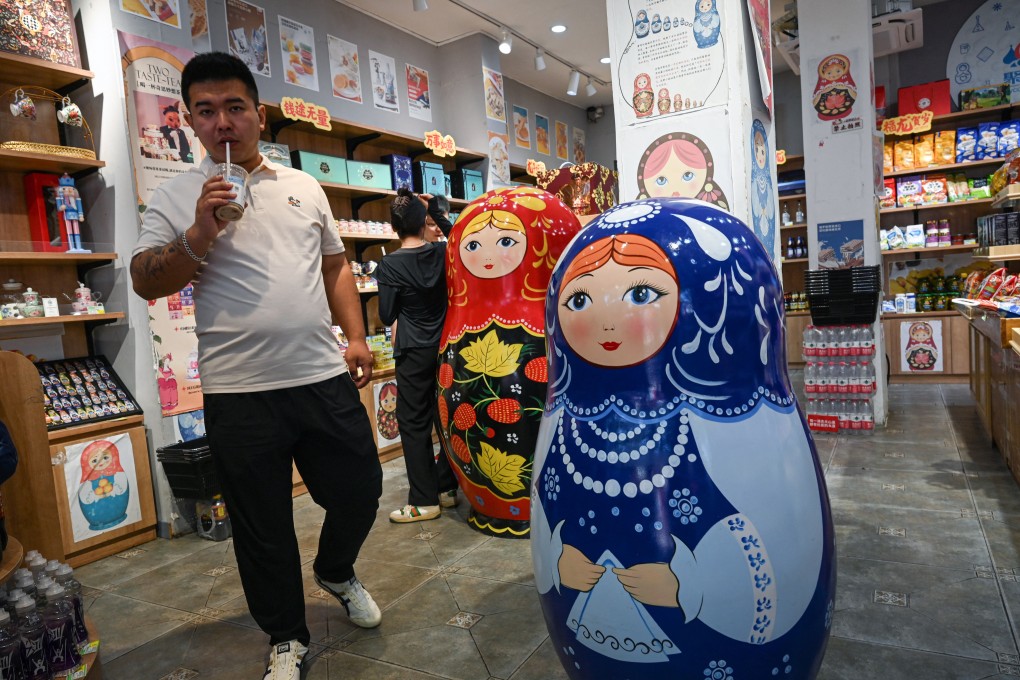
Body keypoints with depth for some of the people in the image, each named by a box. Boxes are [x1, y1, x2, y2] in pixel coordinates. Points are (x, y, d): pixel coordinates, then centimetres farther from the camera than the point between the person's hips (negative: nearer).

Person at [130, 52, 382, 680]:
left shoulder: (306, 188, 12)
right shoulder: (177, 197, 3)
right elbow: (146, 282, 0)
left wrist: (356, 336, 5)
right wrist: (198, 235, -16)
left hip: (325, 377, 3)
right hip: (240, 393, -2)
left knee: (360, 489, 12)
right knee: (263, 528, 11)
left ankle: (337, 573, 45)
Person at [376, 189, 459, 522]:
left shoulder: (390, 264, -12)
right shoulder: (443, 252, -2)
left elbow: (387, 316, -7)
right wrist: (440, 214, 16)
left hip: (414, 352, -4)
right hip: (446, 345, 5)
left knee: (414, 423, 3)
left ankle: (424, 501, 8)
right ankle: (447, 487, 24)